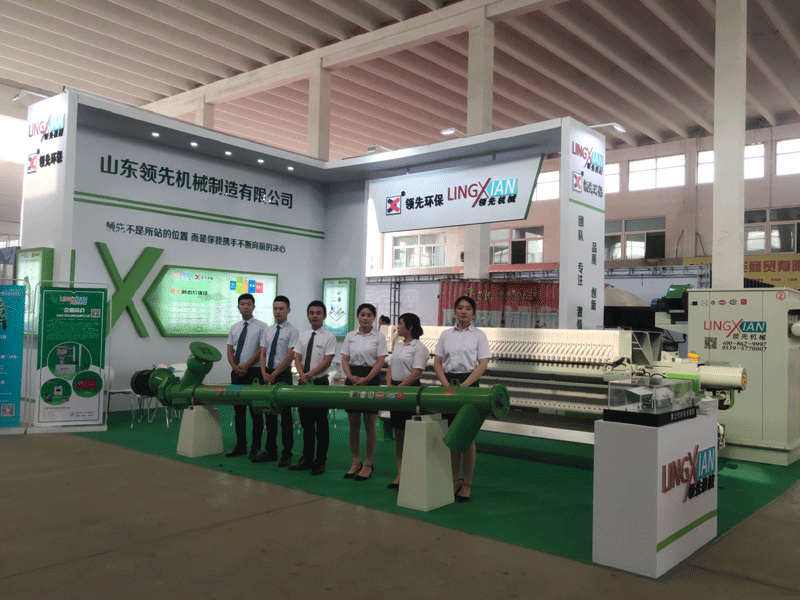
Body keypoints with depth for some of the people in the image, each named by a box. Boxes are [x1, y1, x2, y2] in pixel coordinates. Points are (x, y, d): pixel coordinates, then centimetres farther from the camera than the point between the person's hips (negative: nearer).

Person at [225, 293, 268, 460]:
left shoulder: (261, 326, -2)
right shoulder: (234, 328, 15)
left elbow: (262, 349, -9)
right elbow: (230, 350, 11)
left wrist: (246, 365, -15)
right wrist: (234, 366, -6)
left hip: (253, 372, -6)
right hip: (236, 372, 6)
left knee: (255, 411, -2)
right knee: (238, 411, 11)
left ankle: (256, 448, 4)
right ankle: (240, 446, 20)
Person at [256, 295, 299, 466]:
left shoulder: (292, 331, -6)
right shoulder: (268, 330, 13)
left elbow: (290, 356, -12)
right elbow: (263, 353, 11)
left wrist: (274, 374, -13)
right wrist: (264, 373, -4)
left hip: (283, 375, -6)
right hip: (267, 375, 6)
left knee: (285, 415, 0)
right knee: (269, 414, 10)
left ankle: (287, 454, 7)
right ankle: (270, 451, 19)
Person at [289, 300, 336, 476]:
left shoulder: (329, 337, -4)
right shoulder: (303, 336, 12)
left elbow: (327, 361, -11)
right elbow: (297, 358, 7)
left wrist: (309, 375, -17)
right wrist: (301, 375, -11)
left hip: (320, 382, -5)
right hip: (303, 383, 5)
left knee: (321, 423, 2)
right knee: (306, 423, 11)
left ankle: (320, 461, 9)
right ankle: (306, 459, 20)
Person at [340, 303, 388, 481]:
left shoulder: (379, 337, 1)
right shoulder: (350, 336, 10)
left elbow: (380, 362, -5)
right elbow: (345, 360, 7)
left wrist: (365, 379, -14)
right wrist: (351, 377, -10)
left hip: (371, 379, -3)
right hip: (352, 380, 3)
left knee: (370, 424, -1)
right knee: (353, 424, 6)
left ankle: (368, 464, 10)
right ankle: (356, 462, 18)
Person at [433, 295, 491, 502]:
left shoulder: (479, 335, 1)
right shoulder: (446, 334, 10)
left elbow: (482, 365, -6)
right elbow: (437, 363, 8)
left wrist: (463, 386, -15)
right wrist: (446, 384, -8)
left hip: (469, 385, -3)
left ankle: (467, 483, 7)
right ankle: (456, 479, 17)